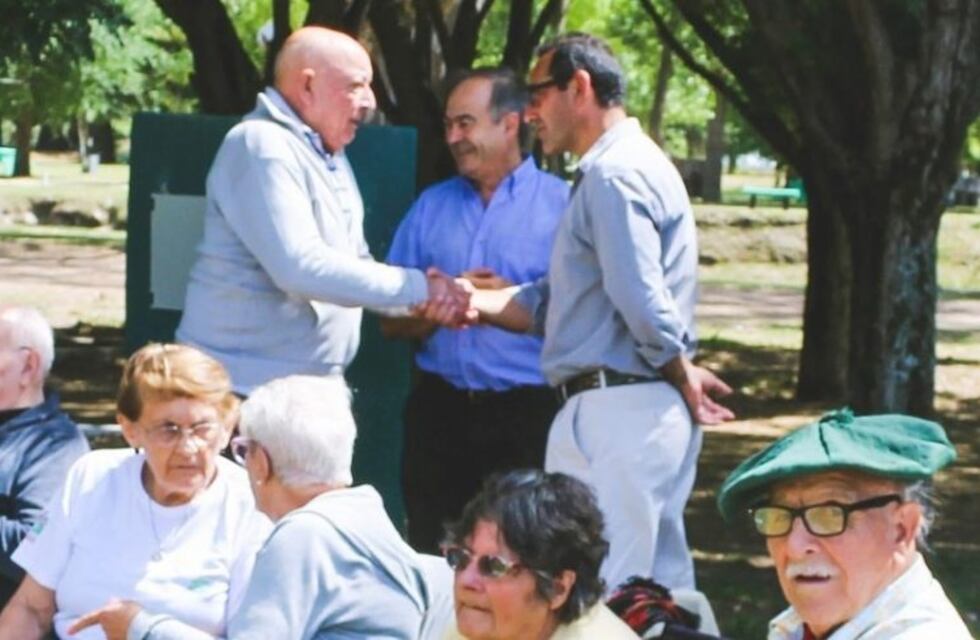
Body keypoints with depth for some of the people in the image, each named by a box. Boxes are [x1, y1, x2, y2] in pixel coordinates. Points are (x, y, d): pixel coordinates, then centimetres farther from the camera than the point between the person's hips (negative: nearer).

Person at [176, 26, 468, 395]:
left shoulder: (330, 157, 15)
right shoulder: (261, 146, -15)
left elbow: (354, 266, 17)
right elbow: (301, 267, -26)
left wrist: (430, 304, -1)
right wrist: (418, 287, -21)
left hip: (311, 386, 9)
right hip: (245, 385, -9)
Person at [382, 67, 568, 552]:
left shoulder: (561, 204, 1)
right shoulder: (431, 207, 14)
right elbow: (394, 321, 11)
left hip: (527, 414, -4)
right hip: (440, 408, 4)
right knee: (431, 552, 8)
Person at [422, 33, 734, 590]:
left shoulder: (613, 175, -13)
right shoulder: (627, 166, 19)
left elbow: (644, 304, -22)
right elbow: (550, 303, 18)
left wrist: (685, 378, -7)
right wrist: (471, 301, 4)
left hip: (616, 412, -10)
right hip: (651, 412, 10)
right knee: (661, 584, 12)